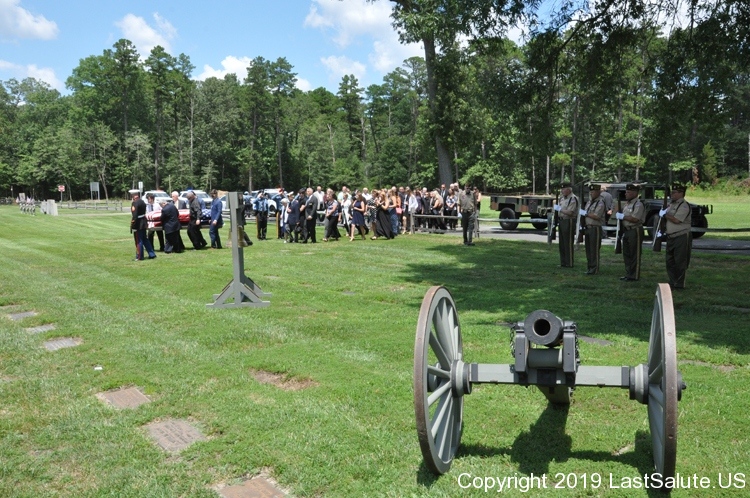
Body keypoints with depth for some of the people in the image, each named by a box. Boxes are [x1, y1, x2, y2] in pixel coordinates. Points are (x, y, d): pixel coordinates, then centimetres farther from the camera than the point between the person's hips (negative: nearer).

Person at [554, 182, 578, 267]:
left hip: (569, 222, -9)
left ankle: (569, 263, 3)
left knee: (568, 244, -4)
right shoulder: (562, 198, 14)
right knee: (562, 243, 14)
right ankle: (563, 262, 23)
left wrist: (559, 209, -16)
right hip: (562, 221, 9)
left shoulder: (573, 199, -14)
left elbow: (570, 212, -21)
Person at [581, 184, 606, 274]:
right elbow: (584, 214, 20)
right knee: (588, 249, 13)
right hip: (587, 227, 8)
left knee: (594, 250, -3)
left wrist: (586, 214, -13)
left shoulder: (600, 203, -12)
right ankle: (589, 267, 21)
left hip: (595, 229, -8)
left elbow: (597, 216, -22)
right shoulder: (589, 202, 16)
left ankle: (594, 269, 2)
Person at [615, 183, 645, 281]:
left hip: (635, 231, -9)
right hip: (626, 230, 9)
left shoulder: (639, 204, -14)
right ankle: (628, 274, 24)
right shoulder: (627, 203, 14)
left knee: (634, 255, -1)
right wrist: (619, 215, 2)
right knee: (626, 254, 14)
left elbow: (635, 219, -23)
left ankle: (634, 276, 6)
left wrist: (622, 216, -15)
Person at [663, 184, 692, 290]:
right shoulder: (671, 204, 15)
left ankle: (679, 284, 5)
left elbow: (676, 220, -23)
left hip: (682, 237, -9)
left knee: (680, 262, -2)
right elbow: (668, 219, 23)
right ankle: (672, 282, 21)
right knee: (670, 261, 12)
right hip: (671, 237, 9)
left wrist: (664, 214, -10)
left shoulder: (684, 205, -13)